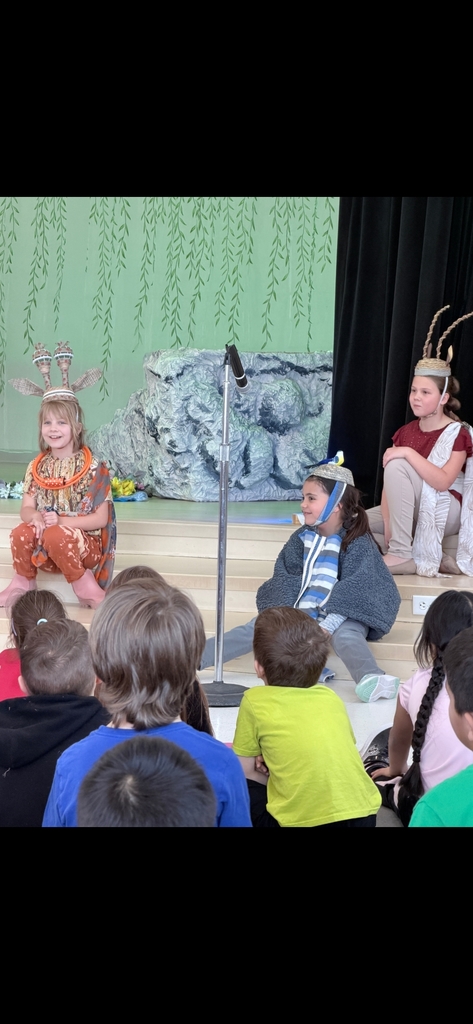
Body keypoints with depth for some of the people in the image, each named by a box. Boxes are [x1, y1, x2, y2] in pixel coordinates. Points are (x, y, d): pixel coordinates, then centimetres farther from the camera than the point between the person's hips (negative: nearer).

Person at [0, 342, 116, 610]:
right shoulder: (37, 466, 5)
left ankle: (85, 585, -12)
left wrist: (60, 521, -23)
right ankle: (24, 582, -2)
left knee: (56, 536, -34)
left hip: (84, 542, -3)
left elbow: (100, 518, -11)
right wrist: (36, 517, -22)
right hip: (47, 551, 4)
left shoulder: (92, 467, -9)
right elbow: (26, 509, 3)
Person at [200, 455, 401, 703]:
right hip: (300, 612, 5)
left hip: (342, 615, -4)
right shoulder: (302, 538, 7)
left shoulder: (359, 543, -9)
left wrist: (327, 626, -27)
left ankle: (371, 679, -64)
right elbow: (285, 578, 2)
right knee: (255, 627, -12)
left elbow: (354, 591, -16)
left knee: (345, 636, -36)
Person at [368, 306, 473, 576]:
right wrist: (388, 520, -18)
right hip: (409, 511, 7)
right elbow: (389, 483, -1)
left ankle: (401, 554, -27)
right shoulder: (404, 432, 8)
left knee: (397, 466, -29)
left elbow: (443, 482, -26)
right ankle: (430, 555, -9)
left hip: (444, 512, -7)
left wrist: (408, 453, -30)